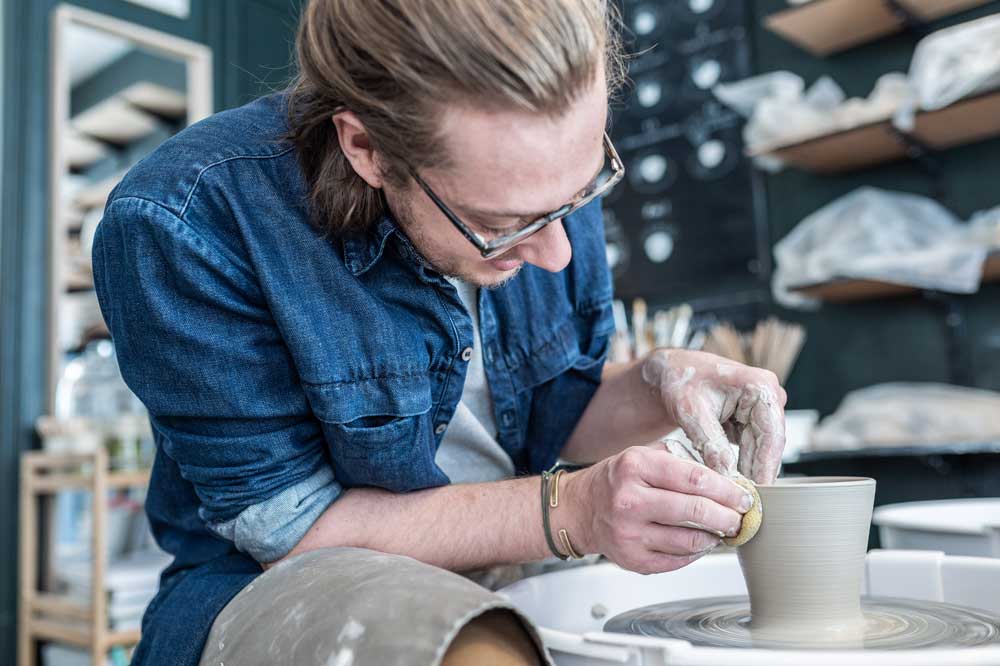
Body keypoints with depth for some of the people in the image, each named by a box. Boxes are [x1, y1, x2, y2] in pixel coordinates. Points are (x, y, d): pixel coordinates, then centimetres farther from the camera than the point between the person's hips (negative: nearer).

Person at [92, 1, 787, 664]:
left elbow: (559, 416, 4)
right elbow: (287, 528, -19)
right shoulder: (179, 226, -23)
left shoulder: (548, 174, -9)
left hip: (507, 594, 5)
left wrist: (659, 384, -17)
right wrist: (569, 512, -27)